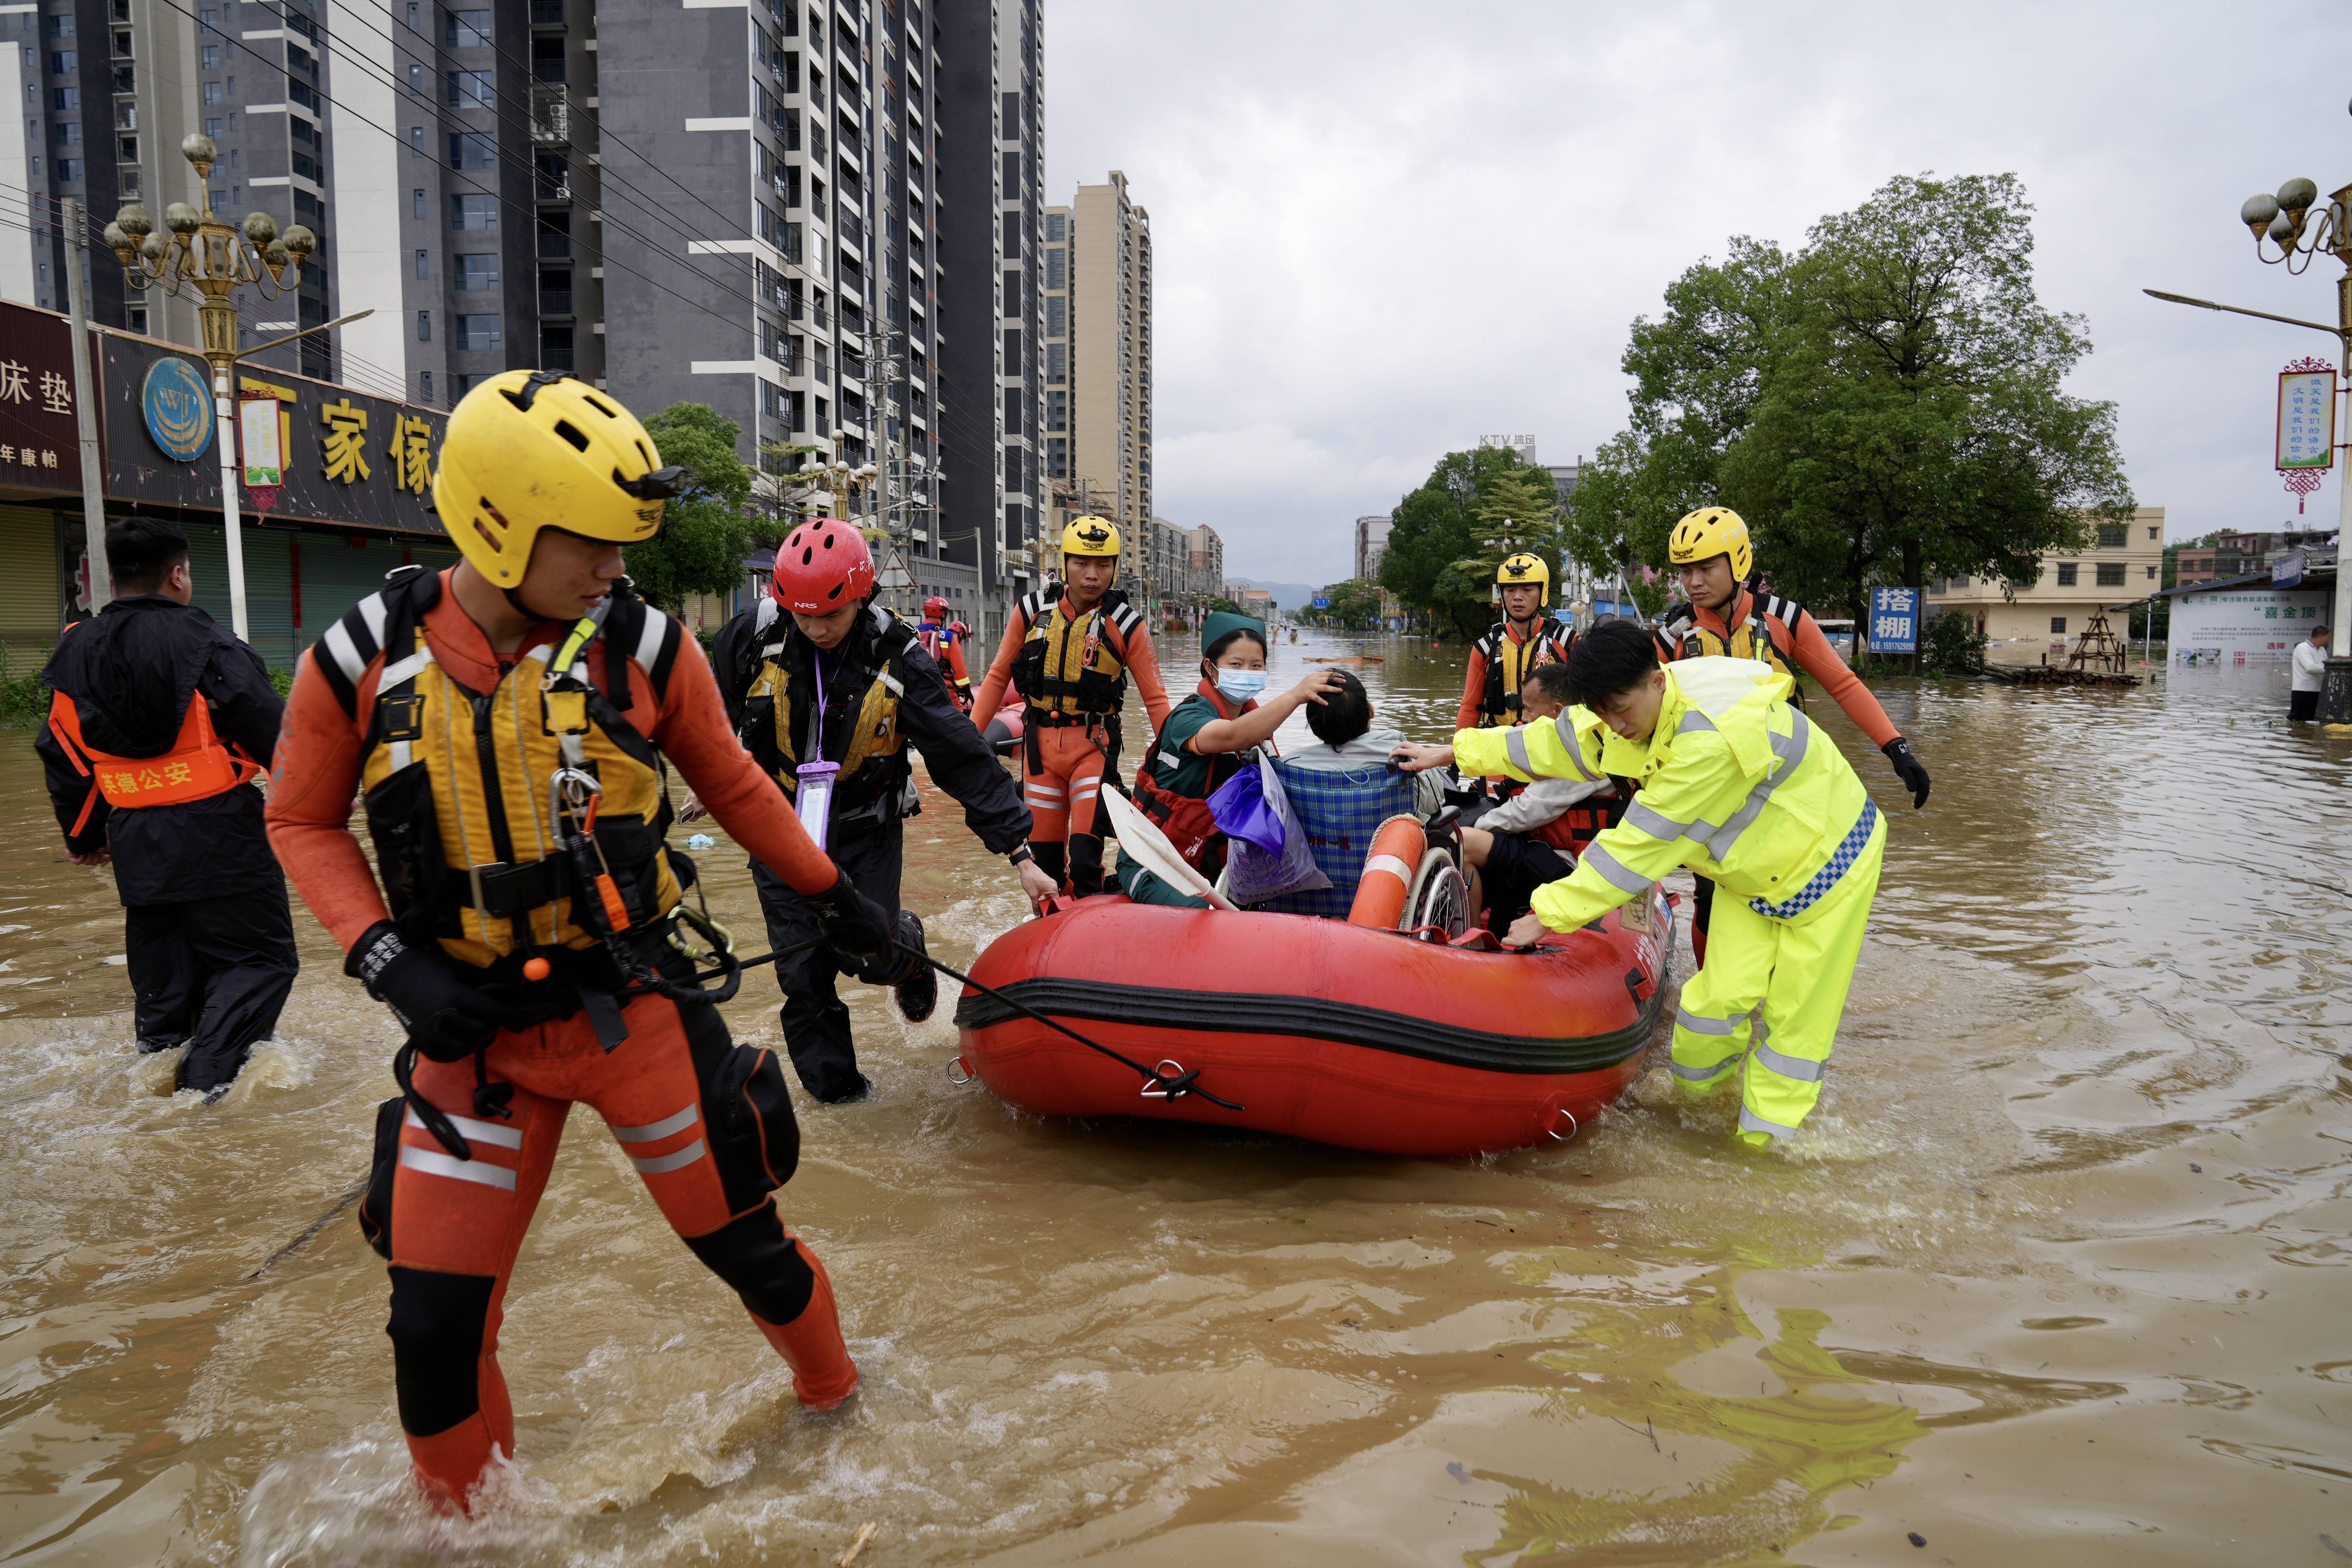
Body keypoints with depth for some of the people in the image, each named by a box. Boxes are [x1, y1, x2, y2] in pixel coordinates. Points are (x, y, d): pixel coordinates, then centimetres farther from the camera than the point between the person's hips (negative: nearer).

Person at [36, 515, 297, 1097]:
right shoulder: (201, 641, -10)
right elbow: (269, 728, -14)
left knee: (161, 972, 19)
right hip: (218, 833, -6)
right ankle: (210, 1077, -9)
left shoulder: (75, 653, 11)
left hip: (137, 844, 6)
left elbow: (62, 757, 17)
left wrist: (84, 837, 28)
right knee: (259, 958, 0)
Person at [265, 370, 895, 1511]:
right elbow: (304, 822, 6)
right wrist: (384, 957, -8)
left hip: (635, 1008, -1)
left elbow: (731, 785, 7)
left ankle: (835, 1398, 42)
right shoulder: (362, 663, -8)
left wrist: (832, 896, 13)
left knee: (744, 1243, 10)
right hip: (472, 1030, 1)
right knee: (436, 1324, 5)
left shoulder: (639, 646, -9)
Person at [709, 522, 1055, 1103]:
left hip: (866, 830, -1)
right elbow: (712, 716, 8)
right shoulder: (753, 637, -15)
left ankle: (907, 947, 29)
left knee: (872, 955, -9)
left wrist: (1020, 854, -20)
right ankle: (834, 1086, 22)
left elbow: (963, 756, -18)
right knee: (803, 971, 1)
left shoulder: (898, 660, -20)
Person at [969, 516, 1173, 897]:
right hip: (1040, 744, 3)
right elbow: (999, 676, 10)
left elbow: (1155, 699, -3)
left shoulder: (1125, 623, -5)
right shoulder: (1033, 609, 1)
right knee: (1044, 859, 10)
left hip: (1094, 746, -3)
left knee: (1085, 862, -13)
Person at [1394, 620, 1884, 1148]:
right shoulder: (1638, 706, -11)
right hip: (1753, 869, 7)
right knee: (1726, 992, -4)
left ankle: (1763, 1138, 10)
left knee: (1794, 1015, -2)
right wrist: (1456, 752, 12)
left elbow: (1643, 845, -33)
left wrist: (1549, 914, -27)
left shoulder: (1714, 738, -38)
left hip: (1828, 855, -7)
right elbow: (1553, 740, 6)